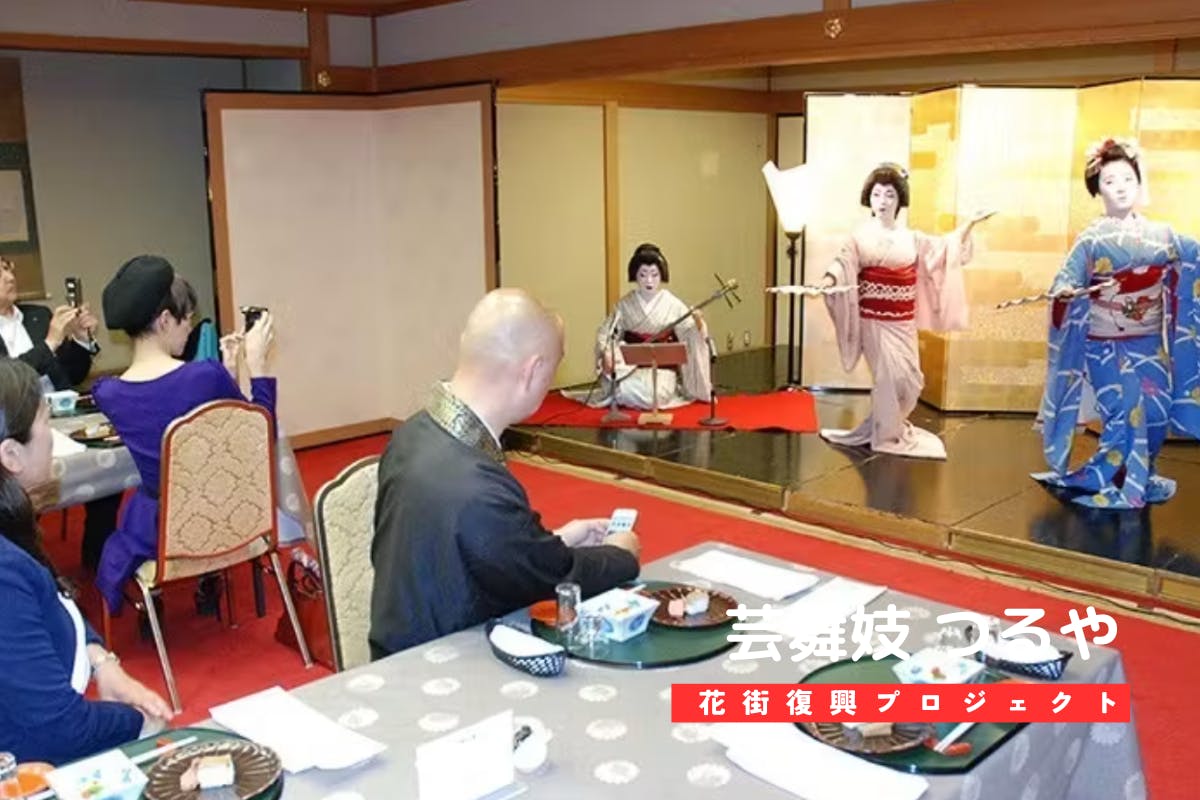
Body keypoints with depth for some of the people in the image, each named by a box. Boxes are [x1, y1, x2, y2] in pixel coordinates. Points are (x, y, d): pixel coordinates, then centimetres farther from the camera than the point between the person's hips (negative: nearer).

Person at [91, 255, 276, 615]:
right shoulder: (205, 375, -26)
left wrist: (228, 368, 6)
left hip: (159, 528, 2)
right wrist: (256, 362, -8)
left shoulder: (109, 395, -12)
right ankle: (210, 584, 44)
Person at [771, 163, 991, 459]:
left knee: (910, 379, 6)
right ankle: (886, 435, 10)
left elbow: (944, 248, 24)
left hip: (903, 320, 5)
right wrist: (829, 280, -37)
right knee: (890, 377, -7)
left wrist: (970, 224, 21)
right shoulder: (861, 236, -5)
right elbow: (844, 264, -17)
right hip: (875, 318, -5)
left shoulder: (911, 237, 11)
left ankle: (885, 424, 26)